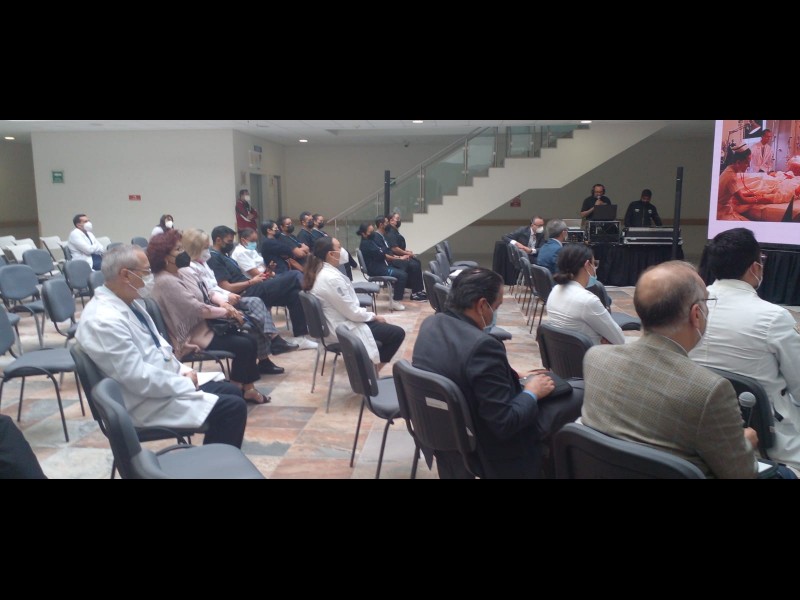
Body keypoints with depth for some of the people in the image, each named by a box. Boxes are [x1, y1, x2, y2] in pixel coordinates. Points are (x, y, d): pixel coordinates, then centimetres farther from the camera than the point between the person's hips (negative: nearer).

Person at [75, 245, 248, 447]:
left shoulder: (129, 301, 5)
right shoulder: (104, 320, -25)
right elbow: (139, 378, -26)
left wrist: (183, 371, 1)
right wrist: (186, 383, -16)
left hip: (165, 383, 10)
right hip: (148, 401, -10)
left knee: (232, 392, 13)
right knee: (233, 408, -14)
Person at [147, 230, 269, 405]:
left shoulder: (183, 272, 7)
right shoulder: (166, 282, -21)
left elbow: (208, 292, 15)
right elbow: (197, 308, -24)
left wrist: (223, 303, -5)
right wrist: (226, 312, -13)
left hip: (205, 326, 9)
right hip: (193, 337, -9)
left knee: (250, 340, 0)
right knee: (243, 346, -17)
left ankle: (248, 389, 9)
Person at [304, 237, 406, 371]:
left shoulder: (321, 272, 4)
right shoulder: (331, 278, -26)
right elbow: (352, 312, -22)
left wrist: (370, 315, 8)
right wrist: (373, 316, -6)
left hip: (335, 325, 10)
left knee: (383, 325, 26)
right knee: (397, 333, -5)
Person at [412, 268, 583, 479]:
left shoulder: (430, 324, -6)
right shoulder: (482, 345, -31)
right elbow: (505, 424, -27)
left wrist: (508, 375, 7)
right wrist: (532, 393, -10)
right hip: (486, 446, -8)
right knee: (575, 397, 4)